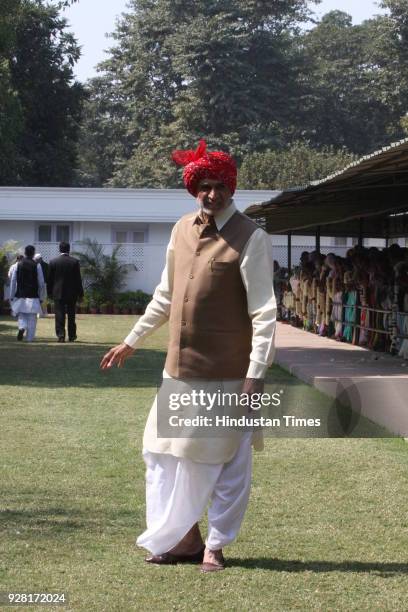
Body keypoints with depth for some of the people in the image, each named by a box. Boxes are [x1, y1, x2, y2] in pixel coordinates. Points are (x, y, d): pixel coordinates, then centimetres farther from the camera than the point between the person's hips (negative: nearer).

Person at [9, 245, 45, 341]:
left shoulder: (17, 265, 1)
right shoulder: (37, 266, -4)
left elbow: (13, 282, 2)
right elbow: (41, 283, -2)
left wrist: (12, 297, 7)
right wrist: (41, 297, 7)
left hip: (20, 296, 2)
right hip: (33, 296, -1)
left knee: (22, 316, 14)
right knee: (32, 318, 5)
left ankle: (22, 327, -15)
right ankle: (30, 338, 2)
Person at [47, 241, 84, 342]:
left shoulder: (53, 262, -3)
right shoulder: (75, 262, -4)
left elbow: (50, 279, 1)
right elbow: (78, 278, -2)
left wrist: (50, 292, 10)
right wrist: (80, 293, 4)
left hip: (58, 292, -1)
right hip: (72, 293, 1)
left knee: (59, 315, 0)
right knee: (71, 315, 10)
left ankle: (60, 335, -11)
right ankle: (72, 336, 15)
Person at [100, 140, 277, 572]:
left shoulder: (250, 239, -11)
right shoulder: (182, 230, 8)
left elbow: (264, 312, -14)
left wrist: (256, 374, -20)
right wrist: (131, 342, 24)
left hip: (227, 374, -7)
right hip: (179, 368, 7)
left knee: (227, 462, 2)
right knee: (165, 452, 12)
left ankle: (215, 546, 15)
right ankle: (185, 539, 24)